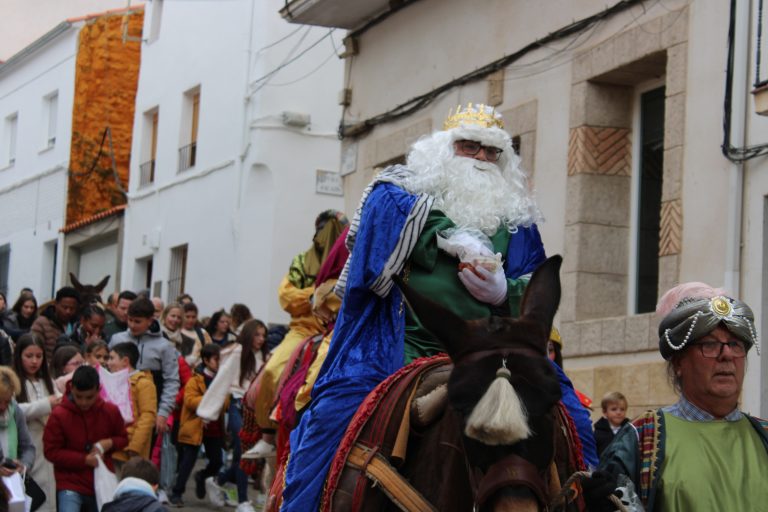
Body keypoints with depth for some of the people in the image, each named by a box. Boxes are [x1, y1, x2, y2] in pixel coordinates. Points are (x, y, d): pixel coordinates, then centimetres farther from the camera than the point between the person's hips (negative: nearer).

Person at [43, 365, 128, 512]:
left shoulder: (111, 411, -2)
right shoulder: (58, 415, -11)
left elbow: (123, 438, 13)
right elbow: (51, 451, -8)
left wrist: (110, 443, -11)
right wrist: (84, 460, -17)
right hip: (70, 485, -4)